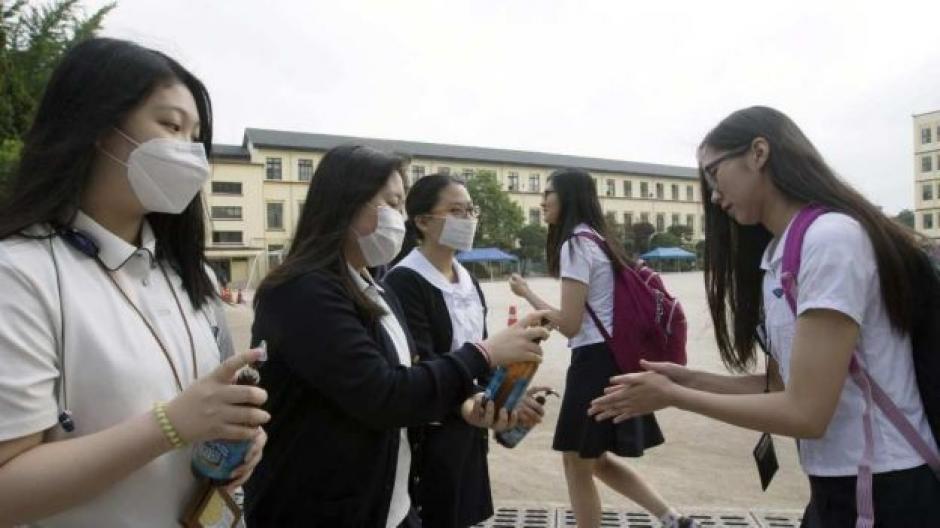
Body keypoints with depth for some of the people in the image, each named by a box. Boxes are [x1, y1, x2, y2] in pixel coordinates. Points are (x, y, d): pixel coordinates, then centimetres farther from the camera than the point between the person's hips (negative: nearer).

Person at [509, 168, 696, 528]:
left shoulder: (575, 244, -14)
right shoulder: (598, 239, 15)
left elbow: (569, 324, -17)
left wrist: (526, 294, -7)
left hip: (596, 360, -10)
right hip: (615, 356, 10)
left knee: (577, 463, 7)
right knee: (596, 459, 20)